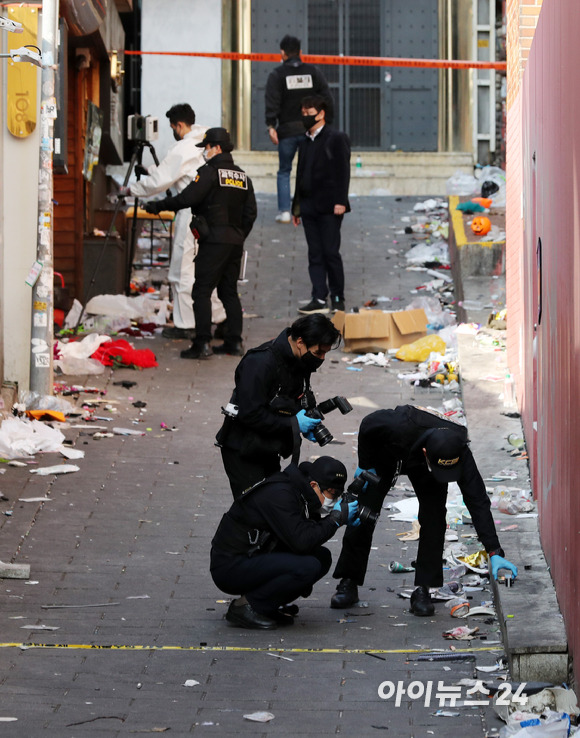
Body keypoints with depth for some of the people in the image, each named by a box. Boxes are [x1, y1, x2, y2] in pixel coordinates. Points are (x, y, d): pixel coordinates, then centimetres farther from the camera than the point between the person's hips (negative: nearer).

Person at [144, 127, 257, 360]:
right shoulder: (243, 177, 14)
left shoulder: (210, 172, -9)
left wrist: (158, 207, -6)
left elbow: (187, 198, -16)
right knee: (229, 291, 14)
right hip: (235, 242, 8)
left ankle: (202, 344, -13)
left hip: (214, 240, -8)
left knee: (202, 291, -7)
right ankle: (234, 342, 12)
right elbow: (250, 213, 16)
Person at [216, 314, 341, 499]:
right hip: (243, 450, -8)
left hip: (268, 449, 9)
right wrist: (293, 424, -23)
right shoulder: (261, 363, -25)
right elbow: (250, 413, -28)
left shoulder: (300, 361, 3)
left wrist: (308, 424, -3)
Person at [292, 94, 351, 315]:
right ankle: (319, 299, 5)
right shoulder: (306, 142, 18)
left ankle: (338, 298, 5)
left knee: (331, 253, -5)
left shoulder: (336, 139, -3)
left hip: (329, 206, -7)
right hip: (309, 206, 7)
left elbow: (343, 171, -10)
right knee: (315, 255, 4)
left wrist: (340, 201, -18)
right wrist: (297, 205, 17)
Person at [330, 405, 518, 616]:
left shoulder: (460, 453, -39)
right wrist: (365, 465, -13)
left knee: (433, 517, -17)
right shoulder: (398, 426, -47)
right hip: (385, 455, -1)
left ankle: (422, 590, -10)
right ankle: (348, 583, 8)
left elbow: (478, 501, -34)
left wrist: (494, 552, -36)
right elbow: (367, 425, -23)